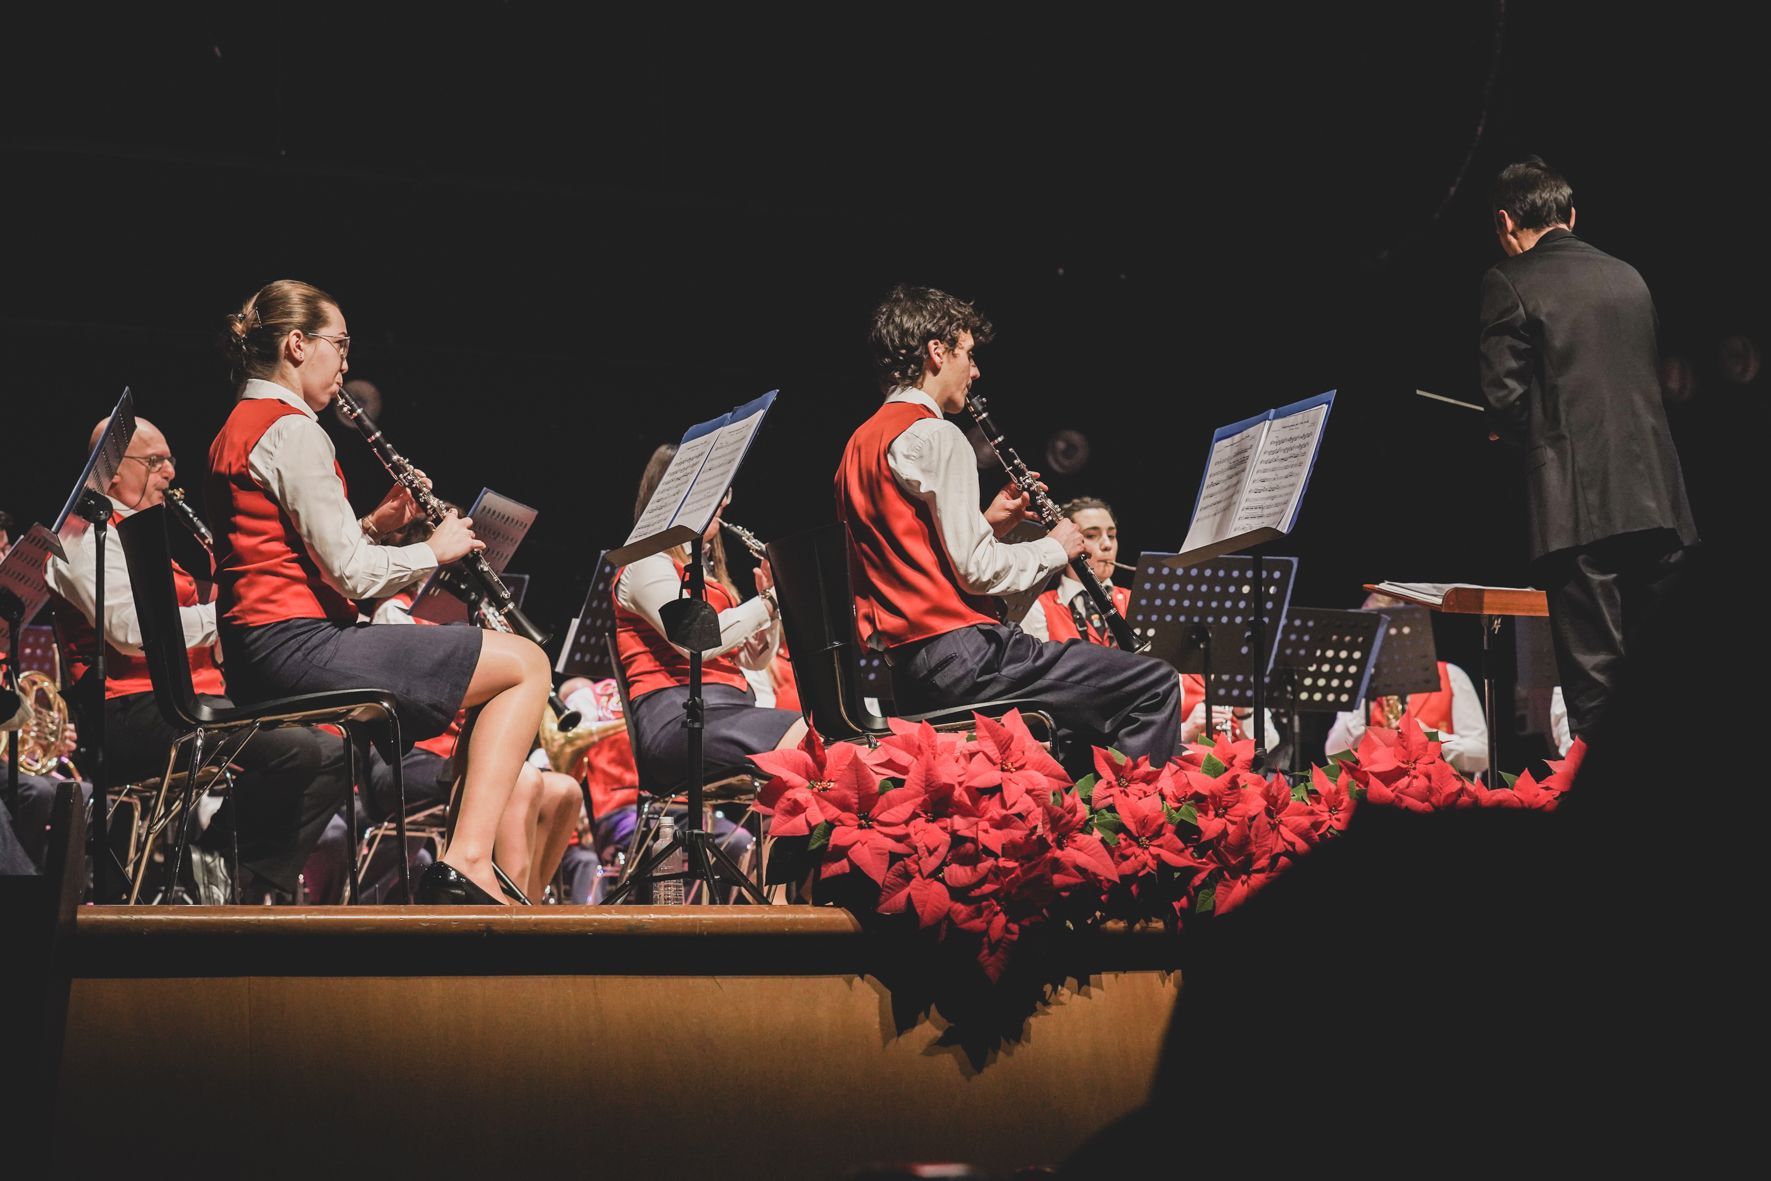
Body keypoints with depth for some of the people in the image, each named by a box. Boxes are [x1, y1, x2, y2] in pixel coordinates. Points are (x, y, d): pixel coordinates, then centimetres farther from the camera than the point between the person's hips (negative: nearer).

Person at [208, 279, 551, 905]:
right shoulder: (292, 430, -12)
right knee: (526, 664, -8)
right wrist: (434, 550, 0)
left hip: (256, 659, 11)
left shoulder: (236, 430, 18)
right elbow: (352, 574, -17)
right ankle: (466, 864, -16)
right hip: (298, 645, -11)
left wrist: (373, 525, 11)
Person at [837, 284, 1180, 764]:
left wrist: (987, 522, 14)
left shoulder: (860, 443, 17)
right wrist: (1054, 547, 1)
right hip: (961, 653, -10)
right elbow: (977, 571, -16)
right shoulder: (934, 436, -11)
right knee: (1154, 685, -10)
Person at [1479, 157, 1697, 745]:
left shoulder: (1510, 282, -2)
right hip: (1657, 497, 6)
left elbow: (1505, 398, -9)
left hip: (1579, 504, -5)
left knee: (1592, 674, -5)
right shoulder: (1628, 277, 16)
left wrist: (1517, 430, 13)